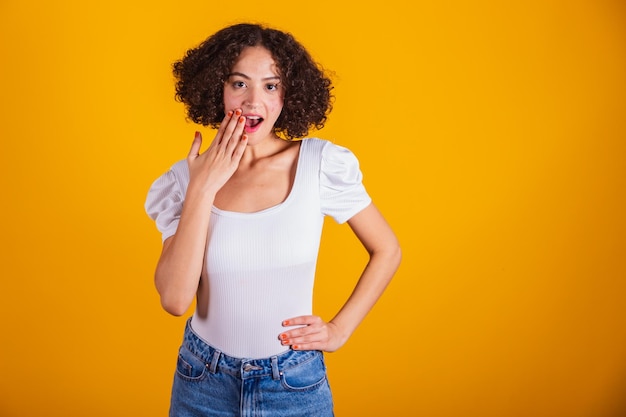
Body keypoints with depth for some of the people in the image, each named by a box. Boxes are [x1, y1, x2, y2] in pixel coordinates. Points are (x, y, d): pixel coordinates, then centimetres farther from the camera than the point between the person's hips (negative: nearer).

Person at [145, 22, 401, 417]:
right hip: (204, 382, 2)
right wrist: (202, 189, -20)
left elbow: (387, 251, -1)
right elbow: (175, 299, -17)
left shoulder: (322, 163, -12)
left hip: (296, 383, -1)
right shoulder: (186, 178, -8)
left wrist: (340, 329, -6)